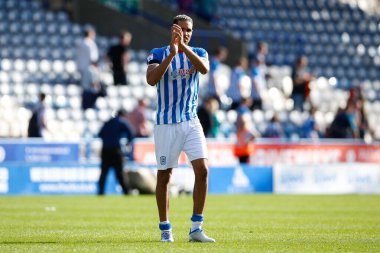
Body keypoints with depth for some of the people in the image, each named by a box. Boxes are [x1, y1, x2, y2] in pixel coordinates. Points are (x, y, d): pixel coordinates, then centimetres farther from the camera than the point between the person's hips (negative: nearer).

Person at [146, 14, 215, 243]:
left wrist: (184, 47, -28)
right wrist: (171, 54, -26)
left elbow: (204, 69, -17)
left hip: (191, 122, 2)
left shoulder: (197, 53, 7)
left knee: (202, 170, -11)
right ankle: (165, 230, 12)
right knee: (164, 176, 1)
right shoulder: (158, 54, -1)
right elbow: (151, 80, -19)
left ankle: (196, 228, -6)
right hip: (166, 124, -2)